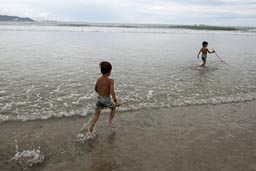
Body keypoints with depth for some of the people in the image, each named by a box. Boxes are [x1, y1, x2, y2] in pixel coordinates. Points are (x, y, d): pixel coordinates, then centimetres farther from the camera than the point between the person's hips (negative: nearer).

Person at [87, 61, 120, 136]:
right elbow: (112, 91, -26)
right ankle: (110, 122, 29)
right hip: (106, 99, -4)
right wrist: (115, 101, -29)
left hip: (99, 98, 4)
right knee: (113, 107, 27)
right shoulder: (110, 80, -14)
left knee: (96, 115, 5)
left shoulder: (98, 79, 3)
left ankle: (90, 129, -12)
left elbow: (96, 89, 17)